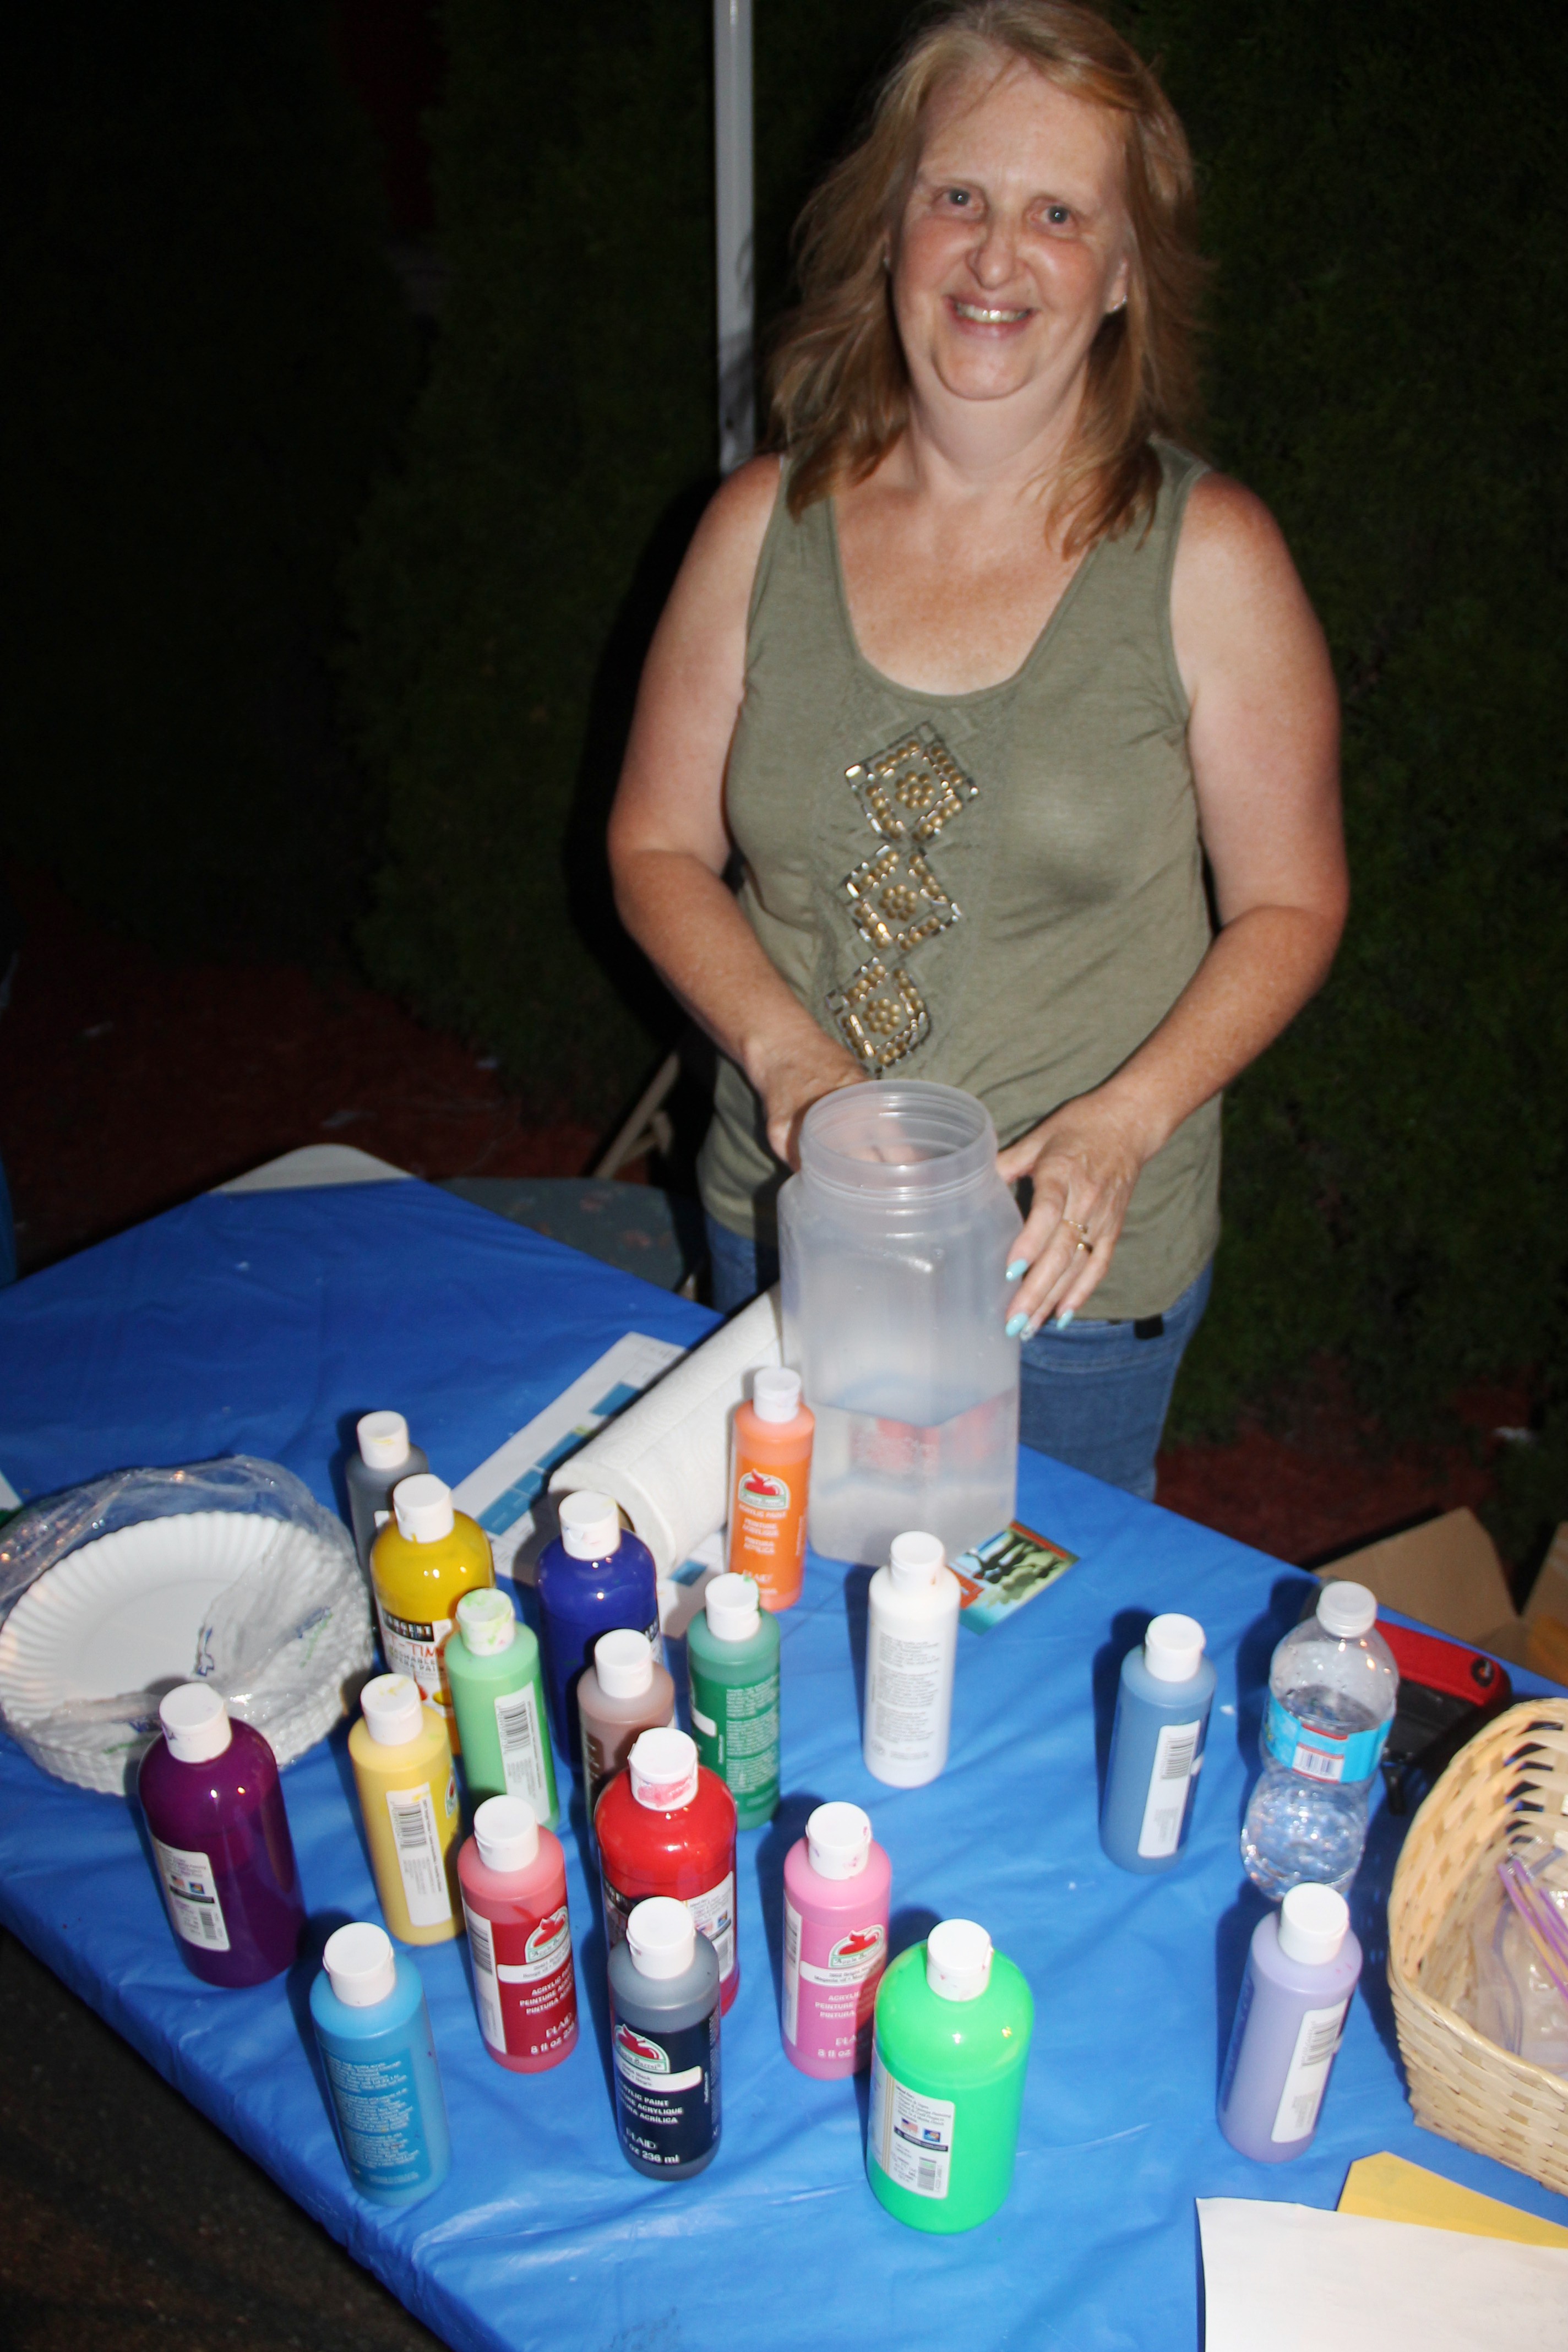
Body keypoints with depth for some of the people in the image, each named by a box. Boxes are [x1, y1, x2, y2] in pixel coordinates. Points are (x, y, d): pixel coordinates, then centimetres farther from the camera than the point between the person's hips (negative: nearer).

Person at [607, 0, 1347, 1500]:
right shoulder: (766, 523, -3)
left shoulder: (1207, 556, -10)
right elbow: (657, 845, 2)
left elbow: (1290, 902, -5)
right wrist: (785, 1051, -15)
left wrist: (1123, 1123, -20)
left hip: (1077, 1264, -2)